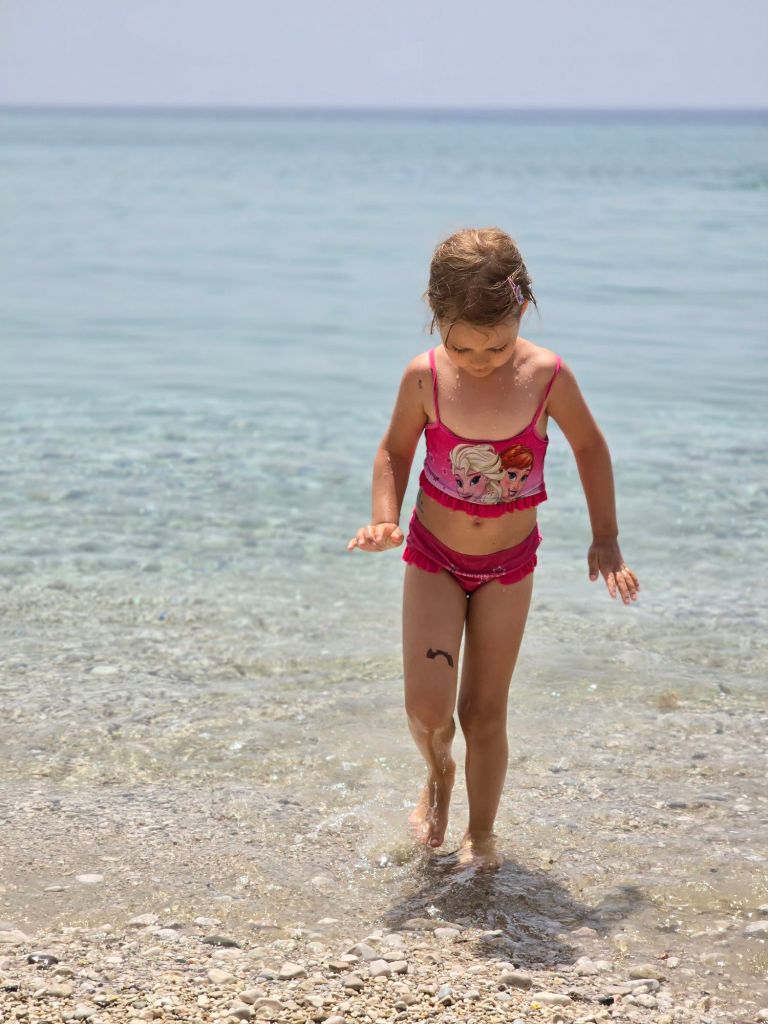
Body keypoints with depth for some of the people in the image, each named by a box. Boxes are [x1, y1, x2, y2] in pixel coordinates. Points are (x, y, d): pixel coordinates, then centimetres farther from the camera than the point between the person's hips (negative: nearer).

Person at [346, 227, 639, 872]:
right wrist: (385, 520, -14)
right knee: (427, 707, -8)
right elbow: (395, 450, 2)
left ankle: (481, 834, 27)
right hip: (434, 557, 0)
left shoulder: (547, 376, -18)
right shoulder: (425, 377, -17)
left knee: (485, 709, 5)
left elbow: (589, 447, 0)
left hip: (509, 564, 0)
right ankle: (439, 773, 27)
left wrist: (605, 539, 2)